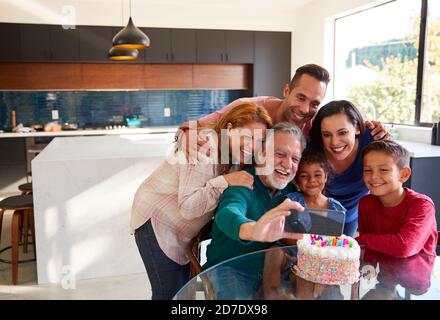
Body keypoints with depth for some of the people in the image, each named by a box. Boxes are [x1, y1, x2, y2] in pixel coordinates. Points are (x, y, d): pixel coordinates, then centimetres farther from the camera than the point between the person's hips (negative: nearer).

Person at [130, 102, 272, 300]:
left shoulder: (229, 151, -2)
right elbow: (188, 207, -32)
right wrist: (225, 181, -34)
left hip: (184, 230, 8)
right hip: (157, 222, -8)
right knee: (170, 293, -2)